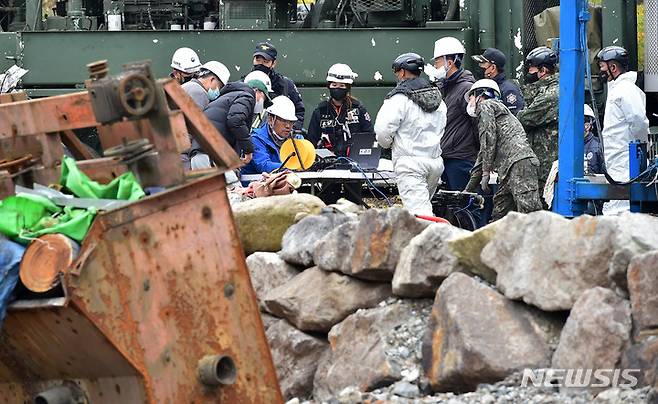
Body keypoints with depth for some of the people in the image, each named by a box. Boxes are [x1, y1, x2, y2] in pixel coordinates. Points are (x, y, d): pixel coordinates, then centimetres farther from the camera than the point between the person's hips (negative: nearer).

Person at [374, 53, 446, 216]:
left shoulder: (400, 98, -11)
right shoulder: (437, 97, 13)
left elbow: (383, 129, -15)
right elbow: (442, 128, 19)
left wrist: (387, 144, 6)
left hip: (410, 161, -8)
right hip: (435, 160, 8)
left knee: (418, 211, -13)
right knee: (425, 207, 19)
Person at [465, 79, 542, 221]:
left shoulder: (485, 105, 9)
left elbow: (489, 140, -5)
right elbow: (483, 156, 40)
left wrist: (486, 172, -3)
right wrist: (468, 190, 41)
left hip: (519, 162, -10)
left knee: (529, 209, -21)